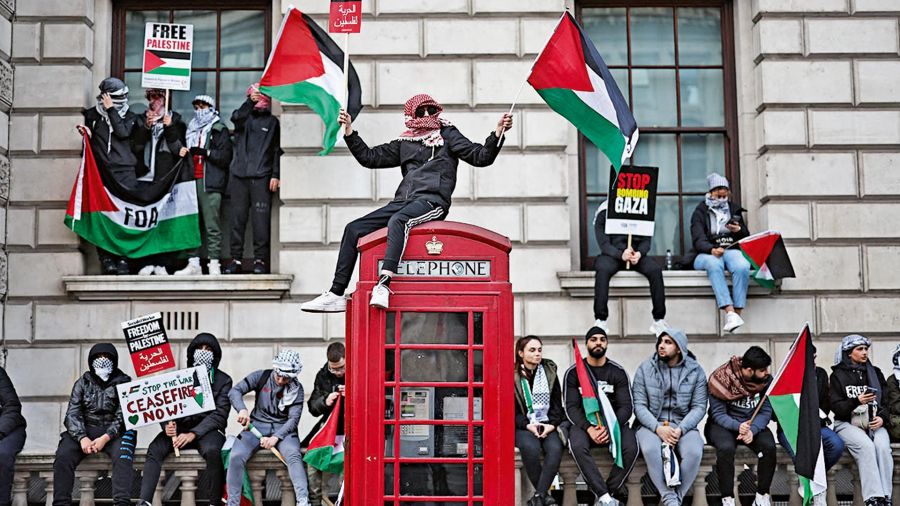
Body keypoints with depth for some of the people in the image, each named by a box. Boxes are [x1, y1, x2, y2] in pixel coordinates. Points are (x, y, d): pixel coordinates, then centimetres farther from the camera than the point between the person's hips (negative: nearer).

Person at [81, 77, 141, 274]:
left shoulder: (129, 116, 11)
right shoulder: (93, 115, 12)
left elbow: (123, 132, -9)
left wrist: (111, 109, -7)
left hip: (124, 172, 0)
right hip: (101, 171, 1)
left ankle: (122, 258, -2)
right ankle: (106, 258, -2)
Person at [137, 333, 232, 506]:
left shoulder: (223, 380, 5)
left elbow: (219, 414, -5)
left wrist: (193, 434, -18)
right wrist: (167, 424, -13)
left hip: (208, 429, -3)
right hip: (179, 427, 3)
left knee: (212, 451, -36)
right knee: (155, 449, -25)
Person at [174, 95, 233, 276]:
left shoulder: (219, 130, 5)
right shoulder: (192, 129, 25)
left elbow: (226, 156, -5)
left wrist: (206, 152, -17)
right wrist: (183, 153, 14)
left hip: (210, 183, -6)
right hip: (192, 181, 6)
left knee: (212, 225, -10)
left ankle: (214, 264, -11)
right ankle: (194, 264, 2)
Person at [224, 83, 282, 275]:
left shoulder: (272, 121, 11)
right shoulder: (244, 117, 15)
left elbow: (277, 150, 6)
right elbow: (236, 117, -9)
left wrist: (276, 175, -3)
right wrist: (250, 102, -25)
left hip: (261, 178, -2)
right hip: (239, 175, 2)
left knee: (261, 219, -7)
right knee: (237, 218, 1)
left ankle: (260, 259, -3)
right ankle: (236, 259, 5)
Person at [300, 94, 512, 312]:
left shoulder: (447, 135, 10)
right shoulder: (405, 143, 21)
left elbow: (481, 157, 2)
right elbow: (369, 157, 25)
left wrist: (498, 132, -13)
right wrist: (349, 131, 18)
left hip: (432, 200, -6)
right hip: (403, 201, 6)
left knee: (397, 220, -37)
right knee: (354, 229, -6)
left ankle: (383, 285, -51)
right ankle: (336, 295, -6)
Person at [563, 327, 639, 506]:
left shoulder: (618, 372, 5)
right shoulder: (573, 372, 3)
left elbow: (626, 407, -2)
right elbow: (571, 407, -4)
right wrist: (589, 428, -21)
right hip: (584, 423, -1)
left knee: (631, 448, -31)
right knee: (578, 447, -36)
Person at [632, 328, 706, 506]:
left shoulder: (695, 371, 3)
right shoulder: (645, 368, 2)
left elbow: (699, 407, -1)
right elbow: (639, 405, -3)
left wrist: (681, 429, -18)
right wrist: (657, 428, -19)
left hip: (683, 426, 1)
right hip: (651, 425, 0)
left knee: (694, 452, -32)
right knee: (651, 450, -35)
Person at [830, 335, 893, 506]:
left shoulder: (875, 373, 17)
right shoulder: (838, 375, 7)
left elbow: (885, 401, 14)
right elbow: (836, 407, 0)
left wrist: (882, 418, -8)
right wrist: (857, 401, -18)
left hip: (874, 422, 3)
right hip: (847, 423, -3)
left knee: (882, 446, -30)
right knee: (865, 445, -33)